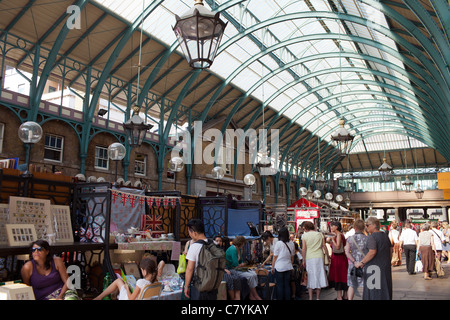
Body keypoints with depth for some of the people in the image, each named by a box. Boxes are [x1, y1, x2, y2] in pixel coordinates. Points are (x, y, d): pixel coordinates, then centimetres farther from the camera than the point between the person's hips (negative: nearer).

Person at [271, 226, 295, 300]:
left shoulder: (279, 243, -10)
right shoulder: (291, 243, 2)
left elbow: (275, 257, -6)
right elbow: (292, 257, 12)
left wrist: (272, 267, 3)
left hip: (279, 267, -4)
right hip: (288, 267, 4)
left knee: (280, 285, 3)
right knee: (287, 285, 11)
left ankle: (280, 298, 7)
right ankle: (287, 298, 14)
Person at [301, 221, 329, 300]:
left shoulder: (304, 235, -1)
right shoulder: (320, 234, 7)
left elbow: (303, 249, -5)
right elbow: (324, 247, 6)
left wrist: (304, 260, 0)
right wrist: (327, 255, 14)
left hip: (309, 258, -2)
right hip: (319, 258, 2)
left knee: (310, 278, 5)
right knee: (319, 276, 9)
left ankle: (310, 298, 5)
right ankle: (318, 297, 13)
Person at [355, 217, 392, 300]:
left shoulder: (372, 237, -15)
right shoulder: (385, 235, 10)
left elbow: (372, 252, -25)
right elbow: (391, 250, 15)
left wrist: (361, 263, -20)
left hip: (374, 267, -8)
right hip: (385, 267, 8)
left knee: (374, 291, -1)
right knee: (385, 288, 15)